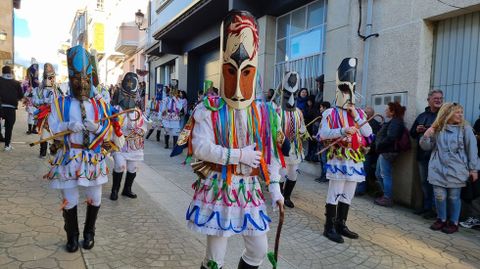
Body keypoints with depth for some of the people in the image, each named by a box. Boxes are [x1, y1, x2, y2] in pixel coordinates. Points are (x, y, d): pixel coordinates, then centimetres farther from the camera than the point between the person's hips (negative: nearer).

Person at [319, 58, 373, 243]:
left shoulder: (360, 113, 12)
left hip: (355, 161, 6)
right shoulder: (330, 113, -4)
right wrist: (342, 131, -25)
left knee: (347, 196, 13)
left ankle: (341, 225, 26)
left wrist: (356, 116, -6)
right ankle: (330, 227, 7)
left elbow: (368, 133, 1)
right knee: (334, 195, -3)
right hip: (338, 160, -6)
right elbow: (323, 134, -14)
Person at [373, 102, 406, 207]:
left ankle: (387, 199, 8)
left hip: (387, 152, -10)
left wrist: (378, 146, -16)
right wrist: (378, 146, 7)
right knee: (378, 174, 17)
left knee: (385, 175, -2)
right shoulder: (393, 121, 18)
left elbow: (390, 138, -25)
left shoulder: (396, 122, -15)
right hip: (384, 151, 10)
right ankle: (386, 195, 27)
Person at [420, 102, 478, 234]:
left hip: (456, 169, -2)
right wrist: (426, 136, -12)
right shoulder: (437, 128, 3)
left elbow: (472, 149, -1)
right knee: (439, 196, 5)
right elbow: (426, 147, 9)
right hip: (438, 168, 2)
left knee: (453, 197, 7)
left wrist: (473, 169, -3)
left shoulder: (465, 128, -2)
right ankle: (441, 219, 24)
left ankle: (454, 222, 22)